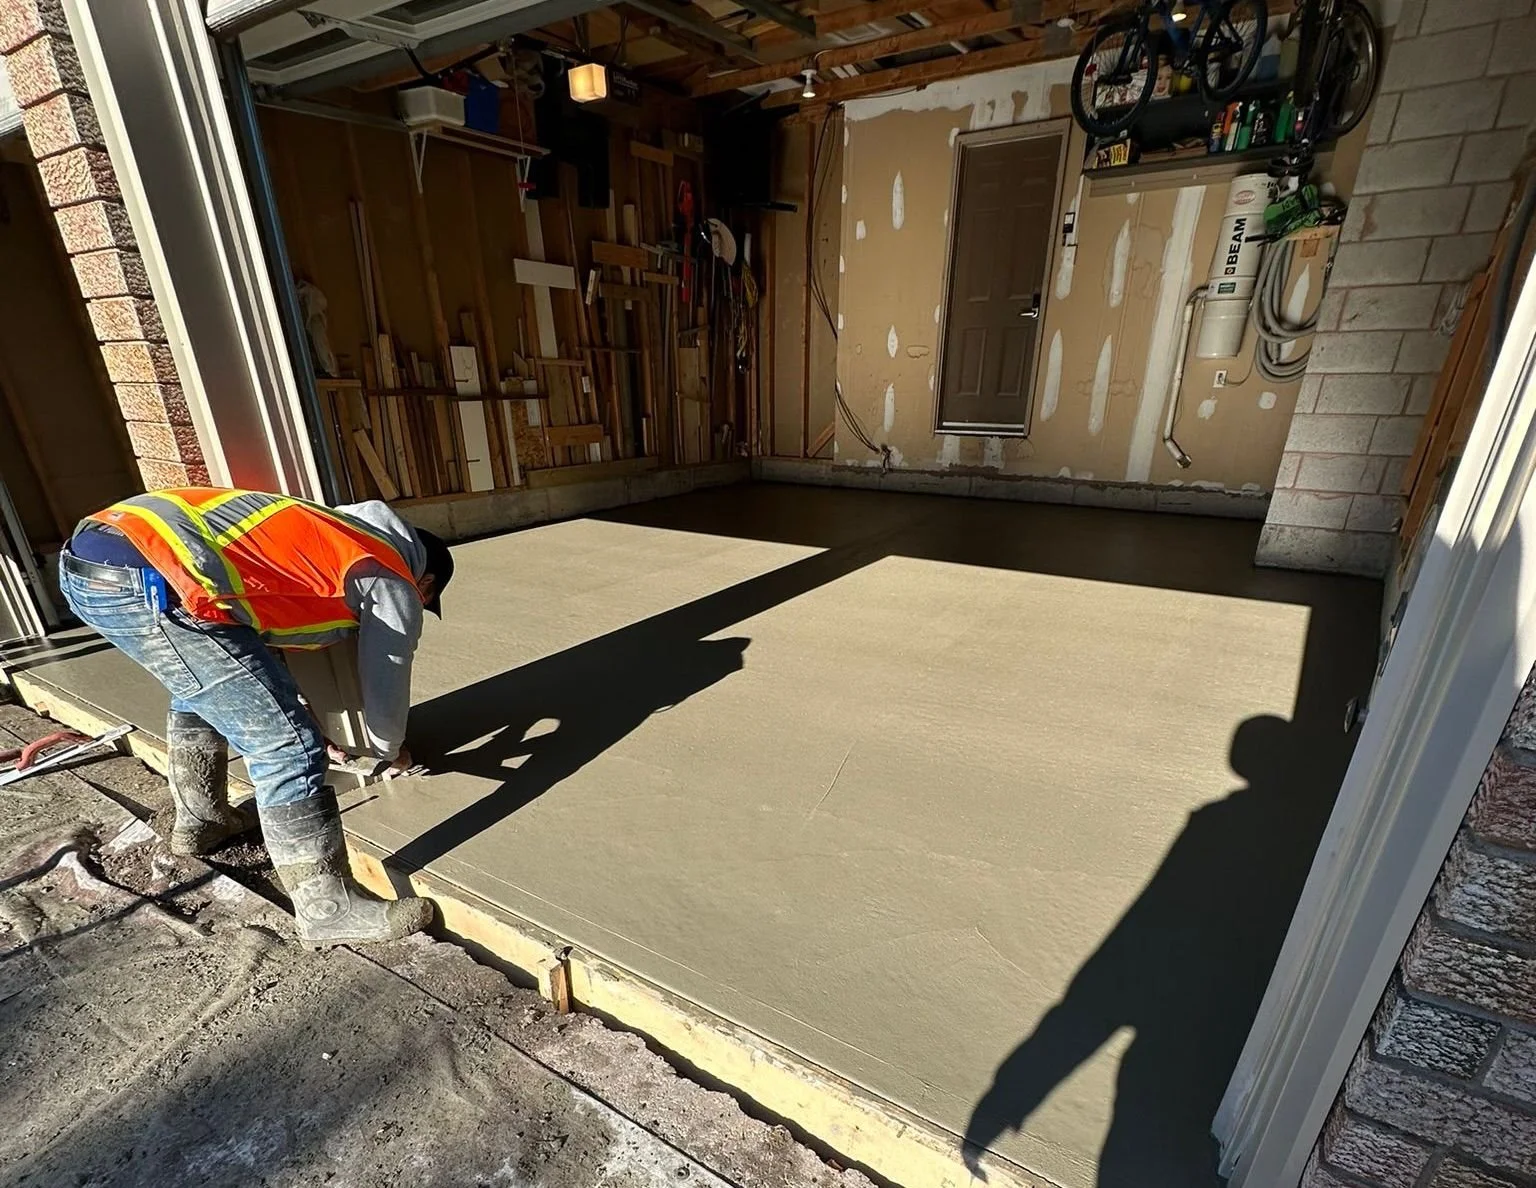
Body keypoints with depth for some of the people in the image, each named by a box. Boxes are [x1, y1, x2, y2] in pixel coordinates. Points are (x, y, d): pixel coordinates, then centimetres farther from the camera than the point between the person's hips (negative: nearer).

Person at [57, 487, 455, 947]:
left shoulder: (327, 533, 30)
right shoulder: (393, 583, 7)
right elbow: (386, 685, 14)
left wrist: (299, 710, 47)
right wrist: (391, 751, 36)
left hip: (86, 552, 11)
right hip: (151, 582, -10)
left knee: (198, 690, 33)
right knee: (287, 747, -4)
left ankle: (199, 821, 51)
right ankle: (329, 911, 8)